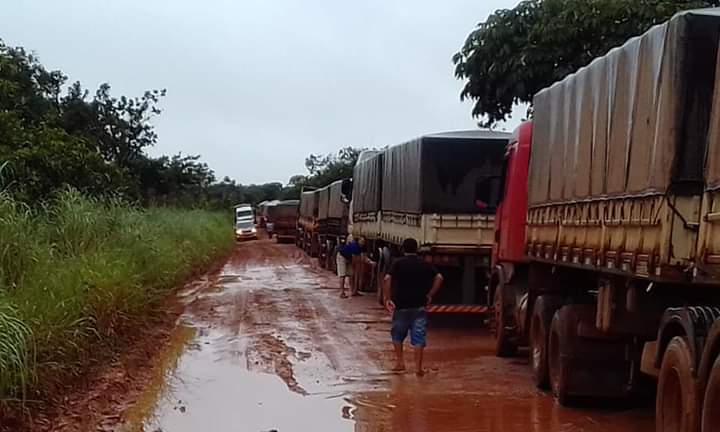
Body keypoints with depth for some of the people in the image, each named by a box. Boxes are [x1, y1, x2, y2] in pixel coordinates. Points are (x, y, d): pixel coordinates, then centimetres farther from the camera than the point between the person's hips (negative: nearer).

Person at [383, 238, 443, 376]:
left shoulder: (398, 263, -1)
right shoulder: (424, 264, 6)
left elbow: (387, 279, -15)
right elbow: (439, 278, -4)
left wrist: (388, 298, -8)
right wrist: (430, 295, 0)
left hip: (401, 305, -1)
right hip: (420, 306, 1)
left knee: (397, 334, 18)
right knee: (418, 337, 3)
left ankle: (400, 362, 15)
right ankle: (418, 367, -1)